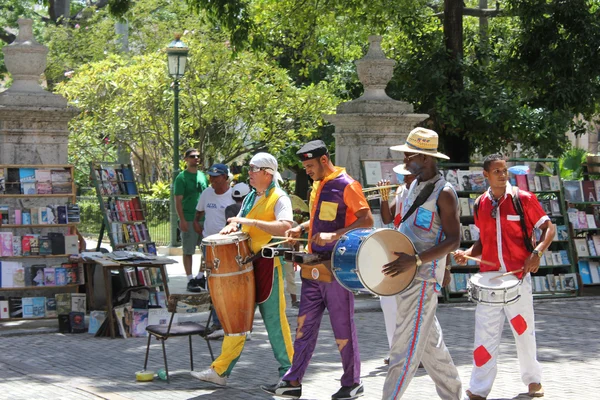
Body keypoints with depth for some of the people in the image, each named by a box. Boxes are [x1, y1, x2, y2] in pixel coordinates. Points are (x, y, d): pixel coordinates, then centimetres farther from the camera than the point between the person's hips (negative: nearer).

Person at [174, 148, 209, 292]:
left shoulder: (202, 176, 14)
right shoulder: (181, 177, -5)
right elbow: (178, 201, -9)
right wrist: (182, 220, -16)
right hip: (189, 220, -6)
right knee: (188, 251, 0)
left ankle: (200, 276, 21)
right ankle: (190, 280, 5)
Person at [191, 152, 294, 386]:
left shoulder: (279, 198, -8)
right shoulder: (250, 198, 17)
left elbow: (285, 227, -23)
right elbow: (240, 221, 26)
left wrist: (253, 222, -26)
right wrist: (232, 227, 2)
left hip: (269, 264, -8)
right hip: (246, 263, 8)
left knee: (274, 319, -2)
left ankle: (289, 373, 10)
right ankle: (221, 371, 11)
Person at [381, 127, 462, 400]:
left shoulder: (443, 193, -14)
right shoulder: (416, 186, 13)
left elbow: (453, 240, -18)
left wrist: (416, 261, -27)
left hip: (423, 280, -9)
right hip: (406, 276, 9)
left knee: (406, 346, -8)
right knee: (430, 342, 15)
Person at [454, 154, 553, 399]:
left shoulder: (523, 199, -5)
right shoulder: (480, 204, 6)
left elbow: (548, 228, -3)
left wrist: (537, 253, -18)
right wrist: (468, 254, -2)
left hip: (518, 275, -2)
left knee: (524, 329, 8)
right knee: (485, 333, 0)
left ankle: (533, 379, 27)